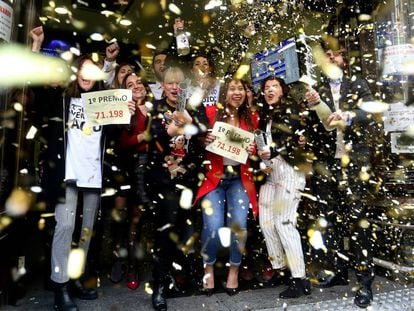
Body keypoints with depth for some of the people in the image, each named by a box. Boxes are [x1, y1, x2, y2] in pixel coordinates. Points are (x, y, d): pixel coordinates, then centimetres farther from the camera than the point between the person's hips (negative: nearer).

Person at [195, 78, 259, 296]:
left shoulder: (252, 119, 7)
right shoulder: (212, 115, -1)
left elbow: (257, 149, 15)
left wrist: (252, 151, -7)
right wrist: (205, 141, -18)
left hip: (239, 178, 2)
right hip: (214, 177, -2)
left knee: (239, 225, -14)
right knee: (213, 226, -16)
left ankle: (234, 269, 14)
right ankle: (209, 267, 14)